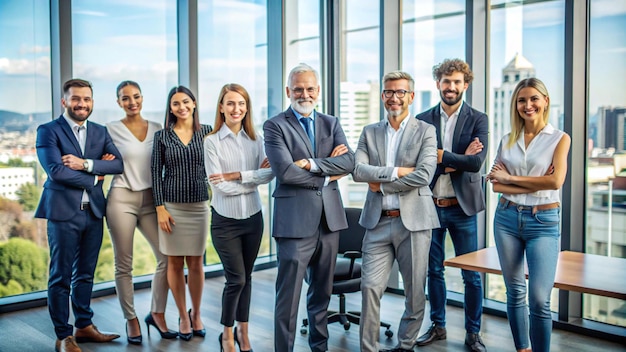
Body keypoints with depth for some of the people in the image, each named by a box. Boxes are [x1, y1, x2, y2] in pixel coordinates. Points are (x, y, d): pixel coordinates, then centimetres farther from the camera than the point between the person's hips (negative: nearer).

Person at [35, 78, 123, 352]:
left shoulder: (100, 132, 11)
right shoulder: (48, 131, -3)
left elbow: (118, 164, -3)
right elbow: (55, 171, -16)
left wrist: (85, 163, -16)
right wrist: (94, 179, -8)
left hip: (93, 211, 5)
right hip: (63, 211, -5)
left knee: (85, 274, 14)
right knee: (61, 276, 3)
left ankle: (84, 326, 27)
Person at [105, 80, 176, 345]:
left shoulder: (157, 129, 8)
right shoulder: (111, 130, -1)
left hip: (150, 200, 3)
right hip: (122, 200, -3)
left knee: (167, 257, -1)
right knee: (124, 265, 4)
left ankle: (157, 313, 17)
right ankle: (131, 320, 19)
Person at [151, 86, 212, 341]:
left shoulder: (206, 132, 3)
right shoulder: (161, 136, 2)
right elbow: (156, 174, 0)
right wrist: (160, 208, -6)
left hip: (199, 205, 0)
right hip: (171, 206, 0)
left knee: (195, 263, 6)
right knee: (174, 263, 5)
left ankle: (196, 315, 24)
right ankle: (183, 316, 20)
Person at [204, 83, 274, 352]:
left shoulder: (255, 139, 3)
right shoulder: (212, 141, -7)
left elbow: (269, 174, -10)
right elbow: (220, 186, -14)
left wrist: (237, 175, -19)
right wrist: (254, 179, -9)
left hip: (253, 218, 3)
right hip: (225, 220, -3)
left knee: (246, 277, 14)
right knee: (236, 279, -1)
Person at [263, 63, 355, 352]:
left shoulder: (331, 123, 12)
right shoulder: (275, 126, -3)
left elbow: (349, 162, -3)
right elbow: (284, 171, -16)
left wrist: (311, 163, -15)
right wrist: (326, 176, -8)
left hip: (329, 217, 5)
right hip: (295, 219, -5)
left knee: (322, 292, 17)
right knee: (288, 295, 0)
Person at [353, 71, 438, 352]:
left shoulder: (425, 131, 1)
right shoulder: (369, 132, 10)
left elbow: (424, 175, -13)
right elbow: (357, 170, -4)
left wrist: (381, 184, -9)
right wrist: (396, 171, -14)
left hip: (413, 221, -2)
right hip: (377, 222, 2)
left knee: (415, 292, 8)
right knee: (370, 287, -1)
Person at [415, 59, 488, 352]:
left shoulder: (477, 120, -2)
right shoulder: (423, 120, 3)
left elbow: (477, 161, -15)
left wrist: (439, 155, -17)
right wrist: (458, 160, -17)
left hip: (462, 207, -2)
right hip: (430, 206, 2)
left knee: (471, 275, 5)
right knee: (433, 270, 13)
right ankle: (437, 326, 29)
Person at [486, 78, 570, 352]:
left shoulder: (560, 138, 1)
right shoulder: (507, 141, 8)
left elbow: (556, 181, -14)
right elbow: (496, 184, -1)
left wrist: (510, 178, -8)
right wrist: (536, 184, -11)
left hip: (543, 222, -3)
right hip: (507, 218, 3)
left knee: (539, 300, -9)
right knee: (515, 293, 12)